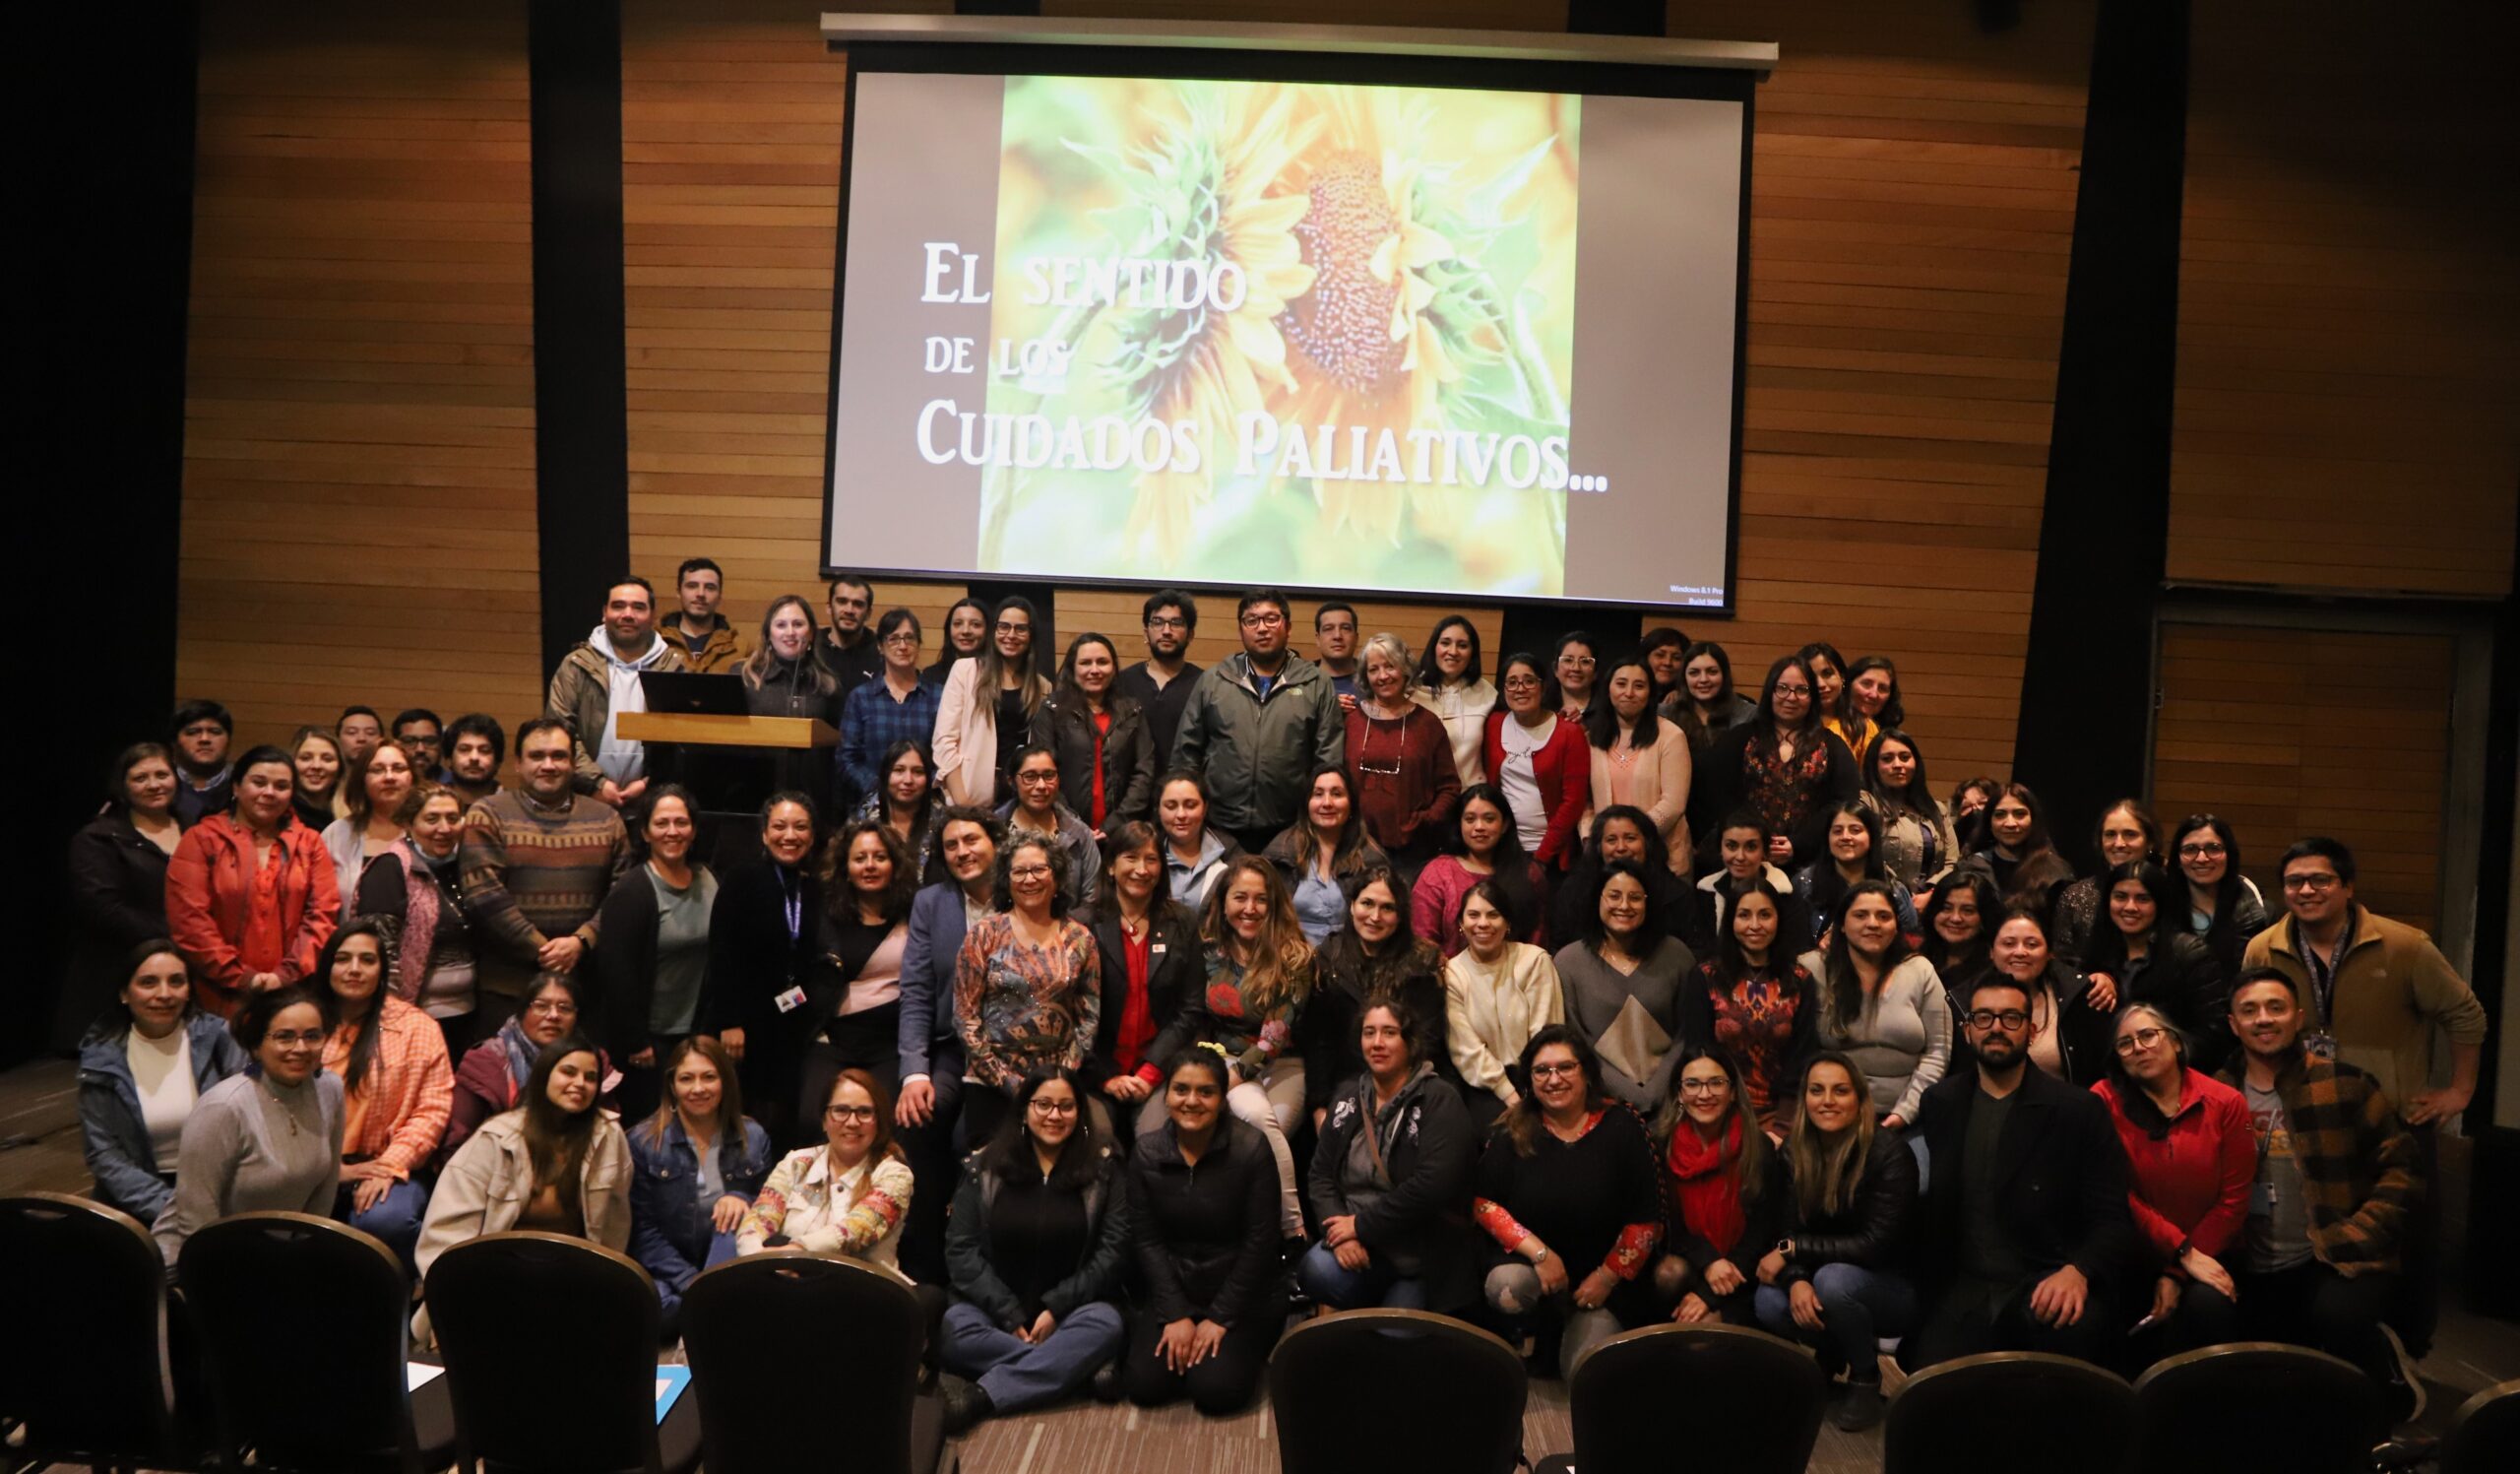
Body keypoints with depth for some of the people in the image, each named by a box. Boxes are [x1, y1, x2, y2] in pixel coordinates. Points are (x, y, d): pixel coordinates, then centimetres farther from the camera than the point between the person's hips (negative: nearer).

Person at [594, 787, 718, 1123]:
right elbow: (617, 972, -16)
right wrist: (635, 1042, -15)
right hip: (648, 1037, -6)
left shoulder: (707, 883, 6)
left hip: (695, 1033, 6)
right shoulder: (631, 890, -13)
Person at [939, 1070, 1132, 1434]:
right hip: (994, 1306, 0)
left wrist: (1057, 1308, -14)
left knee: (1106, 1324, -33)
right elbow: (961, 1250, -4)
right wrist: (1009, 1315, -14)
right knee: (951, 1328, -31)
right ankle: (1073, 1368, -25)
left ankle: (980, 1396, -37)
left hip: (1071, 1306, 0)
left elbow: (1113, 1251, -4)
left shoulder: (1103, 1168, 1)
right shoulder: (984, 1166, 2)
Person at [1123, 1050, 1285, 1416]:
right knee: (1145, 1386, -14)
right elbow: (1146, 1239, -3)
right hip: (1174, 1289, 3)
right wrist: (1175, 1314, -11)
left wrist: (1220, 1318, -13)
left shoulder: (1251, 1149, -17)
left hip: (1242, 1293, -3)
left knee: (1216, 1391, -20)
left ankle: (1247, 1346, 12)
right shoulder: (1146, 1152, -6)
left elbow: (1260, 1242, -14)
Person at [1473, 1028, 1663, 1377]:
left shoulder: (1621, 1125, -7)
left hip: (1604, 1274, 0)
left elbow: (1647, 1218, -5)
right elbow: (1484, 1203, -6)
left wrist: (1608, 1276, -10)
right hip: (1529, 1260, 0)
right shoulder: (1513, 1130, -4)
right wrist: (1540, 1252, -16)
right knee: (1507, 1290, -33)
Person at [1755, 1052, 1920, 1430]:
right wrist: (1796, 1281, -28)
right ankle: (1833, 1353, 9)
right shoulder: (1794, 1152, -6)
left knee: (1833, 1279, -35)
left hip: (1896, 1287, -4)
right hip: (1839, 1283, 4)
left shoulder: (1889, 1152, -21)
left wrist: (1790, 1250, -23)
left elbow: (1877, 1245, -25)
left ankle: (1866, 1379, -7)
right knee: (1770, 1303, -25)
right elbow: (1790, 1231, -6)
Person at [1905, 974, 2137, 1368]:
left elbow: (2112, 1220, -2)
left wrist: (2078, 1271, -23)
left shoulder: (2082, 1110, 3)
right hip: (1962, 1290, 0)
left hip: (2045, 1284, 0)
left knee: (2073, 1325, -36)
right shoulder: (1939, 1105, 12)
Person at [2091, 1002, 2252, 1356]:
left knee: (2209, 1304, -30)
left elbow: (2233, 1200, -2)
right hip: (2134, 1254, -1)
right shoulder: (2104, 1101, -4)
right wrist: (2183, 1253, -14)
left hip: (2207, 1254, 1)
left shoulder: (2226, 1103, 0)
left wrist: (2176, 1274, -9)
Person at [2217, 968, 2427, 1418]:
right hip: (2254, 1273, 3)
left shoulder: (2344, 1083, -3)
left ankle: (2390, 1385, 2)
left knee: (2336, 1317, -34)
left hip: (2339, 1260, -3)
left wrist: (2359, 1236, -13)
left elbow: (2401, 1166, -2)